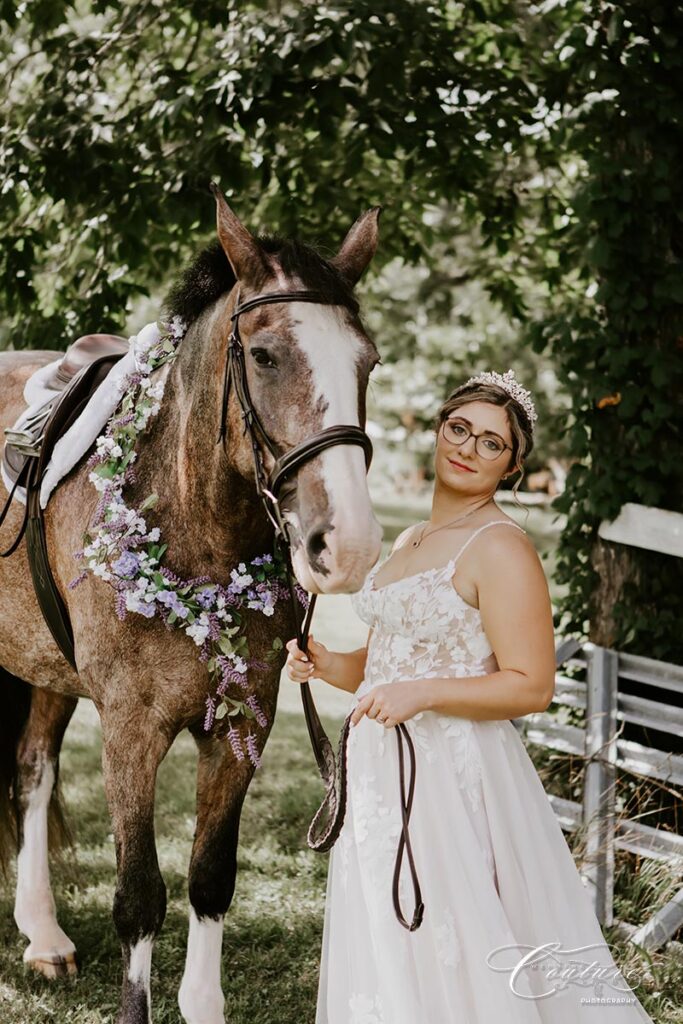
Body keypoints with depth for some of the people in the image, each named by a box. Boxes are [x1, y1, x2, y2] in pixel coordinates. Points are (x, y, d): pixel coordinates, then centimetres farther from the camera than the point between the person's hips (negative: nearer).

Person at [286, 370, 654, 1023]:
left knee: (455, 956, -2)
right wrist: (323, 663, 4)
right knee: (386, 956, 16)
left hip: (455, 773, -8)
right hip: (381, 768, 8)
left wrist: (423, 694, -25)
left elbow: (531, 686, -17)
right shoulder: (409, 541, 14)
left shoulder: (499, 548, -12)